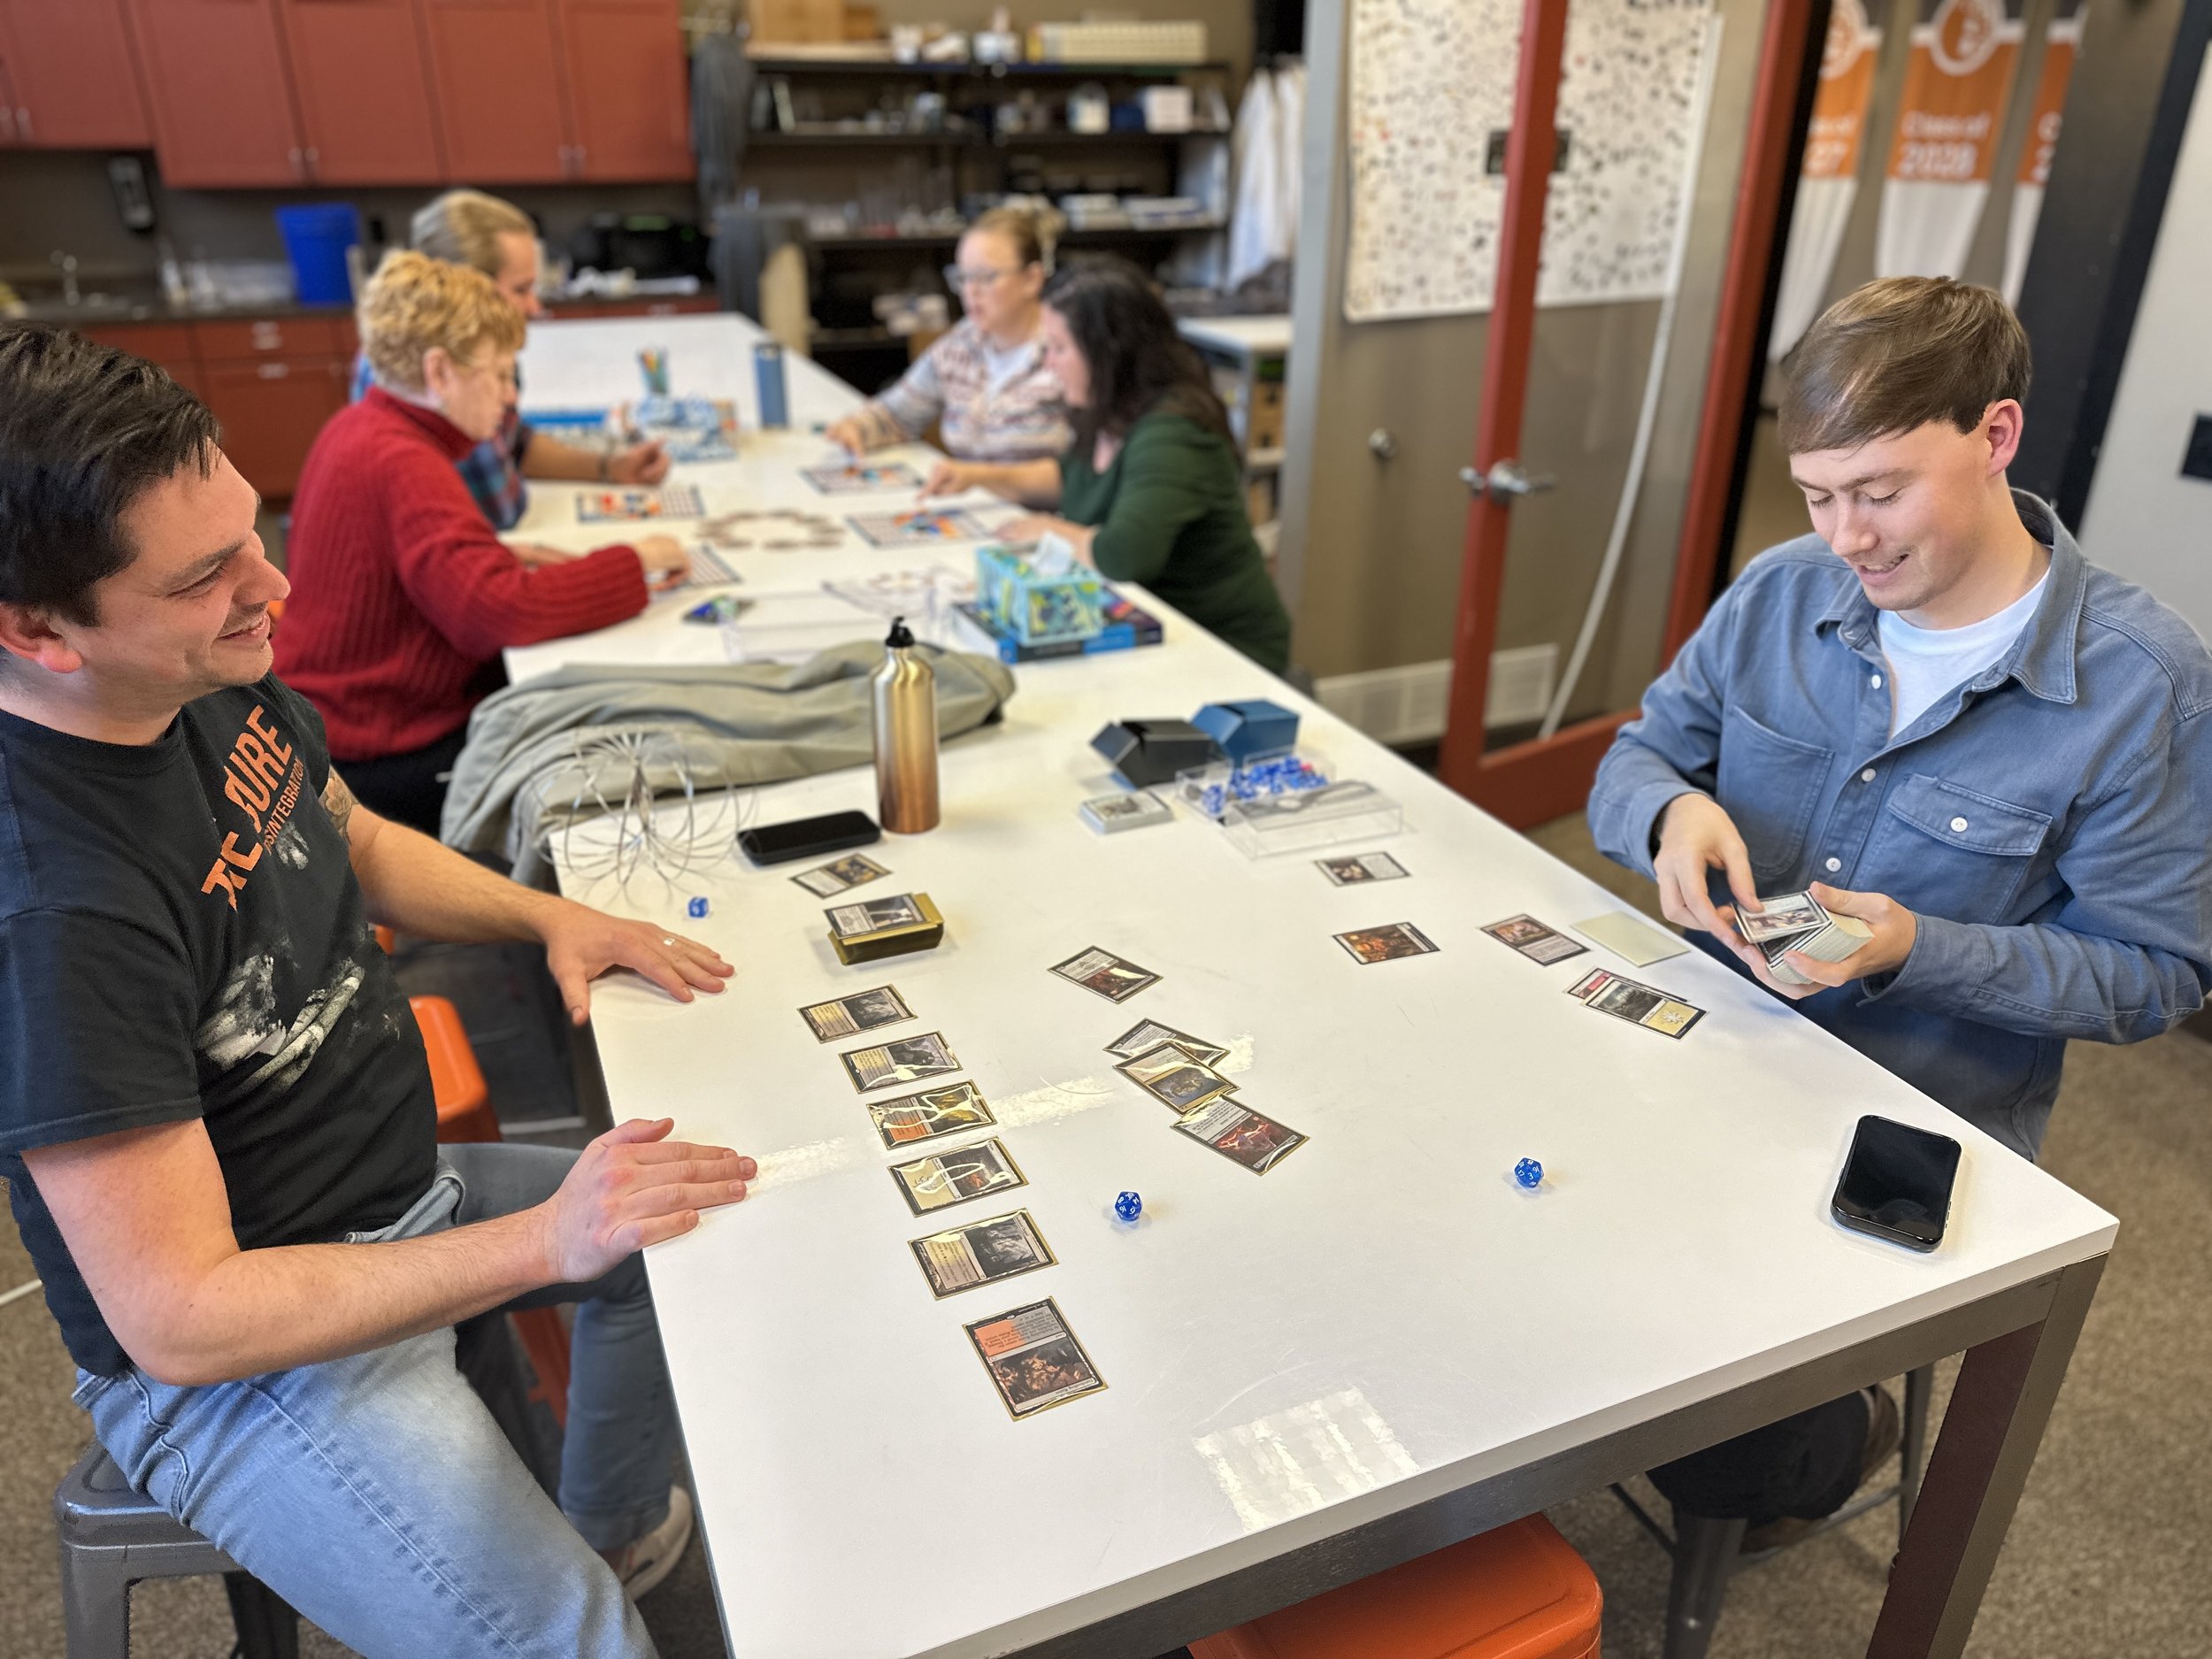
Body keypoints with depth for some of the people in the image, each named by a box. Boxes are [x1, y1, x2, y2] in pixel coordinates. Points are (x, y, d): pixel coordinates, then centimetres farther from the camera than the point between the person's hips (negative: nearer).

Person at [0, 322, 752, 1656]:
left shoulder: (218, 678, -7)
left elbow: (359, 844, 13)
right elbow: (177, 1319, -27)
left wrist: (552, 917, -2)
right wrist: (545, 1241, -28)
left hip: (403, 1189, 9)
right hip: (246, 1361, -8)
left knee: (709, 1226, 15)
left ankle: (618, 1532, 35)